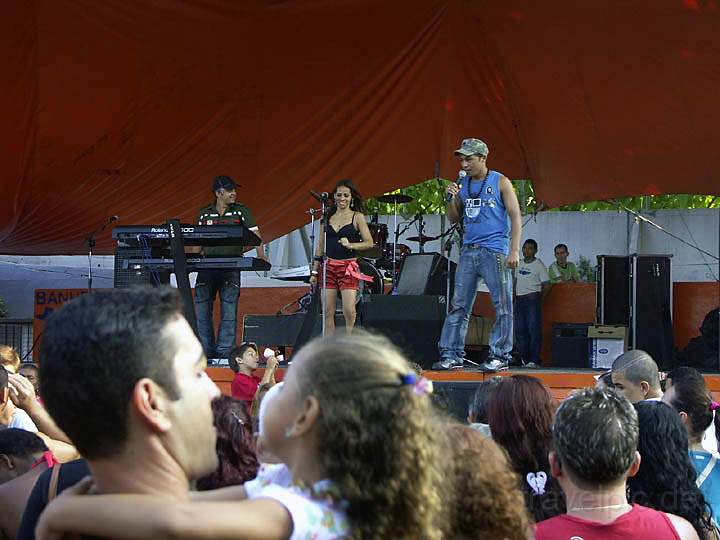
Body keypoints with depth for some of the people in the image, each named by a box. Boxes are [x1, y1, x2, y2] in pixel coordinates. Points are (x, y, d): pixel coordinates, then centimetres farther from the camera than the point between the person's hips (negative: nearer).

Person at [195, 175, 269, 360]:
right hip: (207, 266, 3)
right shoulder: (204, 213, 12)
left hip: (231, 267, -2)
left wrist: (261, 255, -17)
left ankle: (224, 352, 0)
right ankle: (206, 351, 11)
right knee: (201, 310, 2)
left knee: (229, 312, -4)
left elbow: (255, 234, -3)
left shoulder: (241, 211, 5)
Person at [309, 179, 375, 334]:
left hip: (348, 267, -4)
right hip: (329, 267, 4)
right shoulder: (327, 216, 12)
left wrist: (350, 245, -19)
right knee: (328, 312, 2)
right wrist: (314, 271, 12)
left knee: (349, 312, -13)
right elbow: (320, 246, 15)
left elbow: (369, 242, -2)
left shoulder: (357, 217, 2)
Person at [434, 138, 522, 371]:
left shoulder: (500, 182, 0)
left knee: (502, 306, -4)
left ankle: (500, 356, 1)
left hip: (494, 251, -5)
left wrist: (514, 250, -11)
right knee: (458, 305, 2)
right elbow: (454, 219, 19)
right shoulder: (463, 185, 14)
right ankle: (451, 355, 3)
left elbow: (515, 217, -2)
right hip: (468, 251, 5)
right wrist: (451, 199, 0)